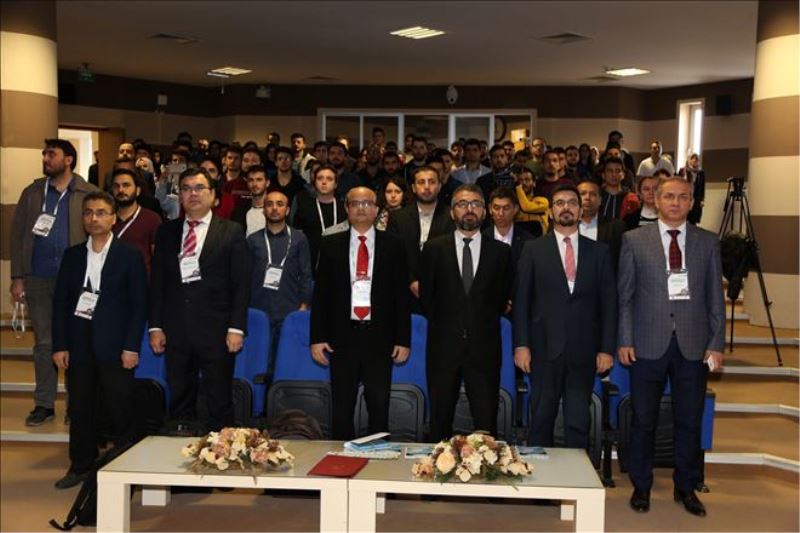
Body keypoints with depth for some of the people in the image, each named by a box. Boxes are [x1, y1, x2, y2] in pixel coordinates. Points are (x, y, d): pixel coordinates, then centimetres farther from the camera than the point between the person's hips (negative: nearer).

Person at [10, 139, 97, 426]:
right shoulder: (31, 193, 9)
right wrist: (17, 277, 0)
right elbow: (17, 235, 7)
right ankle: (44, 404, 18)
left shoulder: (89, 194, -1)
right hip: (38, 279, 3)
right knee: (43, 343, 9)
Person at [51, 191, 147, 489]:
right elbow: (60, 302, 9)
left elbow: (139, 304, -2)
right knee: (80, 410, 9)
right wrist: (59, 346, 2)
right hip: (79, 345, 3)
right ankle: (81, 466, 22)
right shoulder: (72, 255, 10)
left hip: (115, 346, -3)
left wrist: (131, 347, -9)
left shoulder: (130, 256, 0)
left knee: (120, 411, 0)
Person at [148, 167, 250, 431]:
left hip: (216, 331, -3)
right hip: (176, 331, 3)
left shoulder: (231, 232, 2)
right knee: (179, 403, 10)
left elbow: (241, 283, -2)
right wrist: (155, 326, 4)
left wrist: (236, 328, -9)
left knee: (220, 404, 3)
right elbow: (157, 281, 11)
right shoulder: (166, 232, 11)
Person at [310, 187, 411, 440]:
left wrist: (403, 339, -1)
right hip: (342, 336, 1)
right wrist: (317, 337, -1)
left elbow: (402, 294, 3)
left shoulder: (393, 245, 4)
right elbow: (320, 293, 6)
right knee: (341, 408, 7)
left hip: (380, 336, 0)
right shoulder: (331, 245, 6)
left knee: (379, 407, 4)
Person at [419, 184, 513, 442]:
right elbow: (426, 296, 8)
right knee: (440, 422, 8)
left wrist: (485, 322, 7)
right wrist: (443, 324, 8)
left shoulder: (501, 251, 4)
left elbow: (503, 298, 11)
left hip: (484, 349, 0)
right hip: (443, 347, 0)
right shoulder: (434, 249, 4)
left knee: (487, 424, 2)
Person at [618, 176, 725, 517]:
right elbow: (624, 295, 2)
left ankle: (686, 488, 25)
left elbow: (715, 297, 6)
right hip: (649, 344, -1)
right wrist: (624, 341, -4)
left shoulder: (708, 242, 7)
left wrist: (717, 344, 1)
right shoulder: (634, 240, 3)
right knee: (643, 420, 7)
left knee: (689, 421, 8)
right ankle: (641, 487, 23)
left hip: (693, 345, 1)